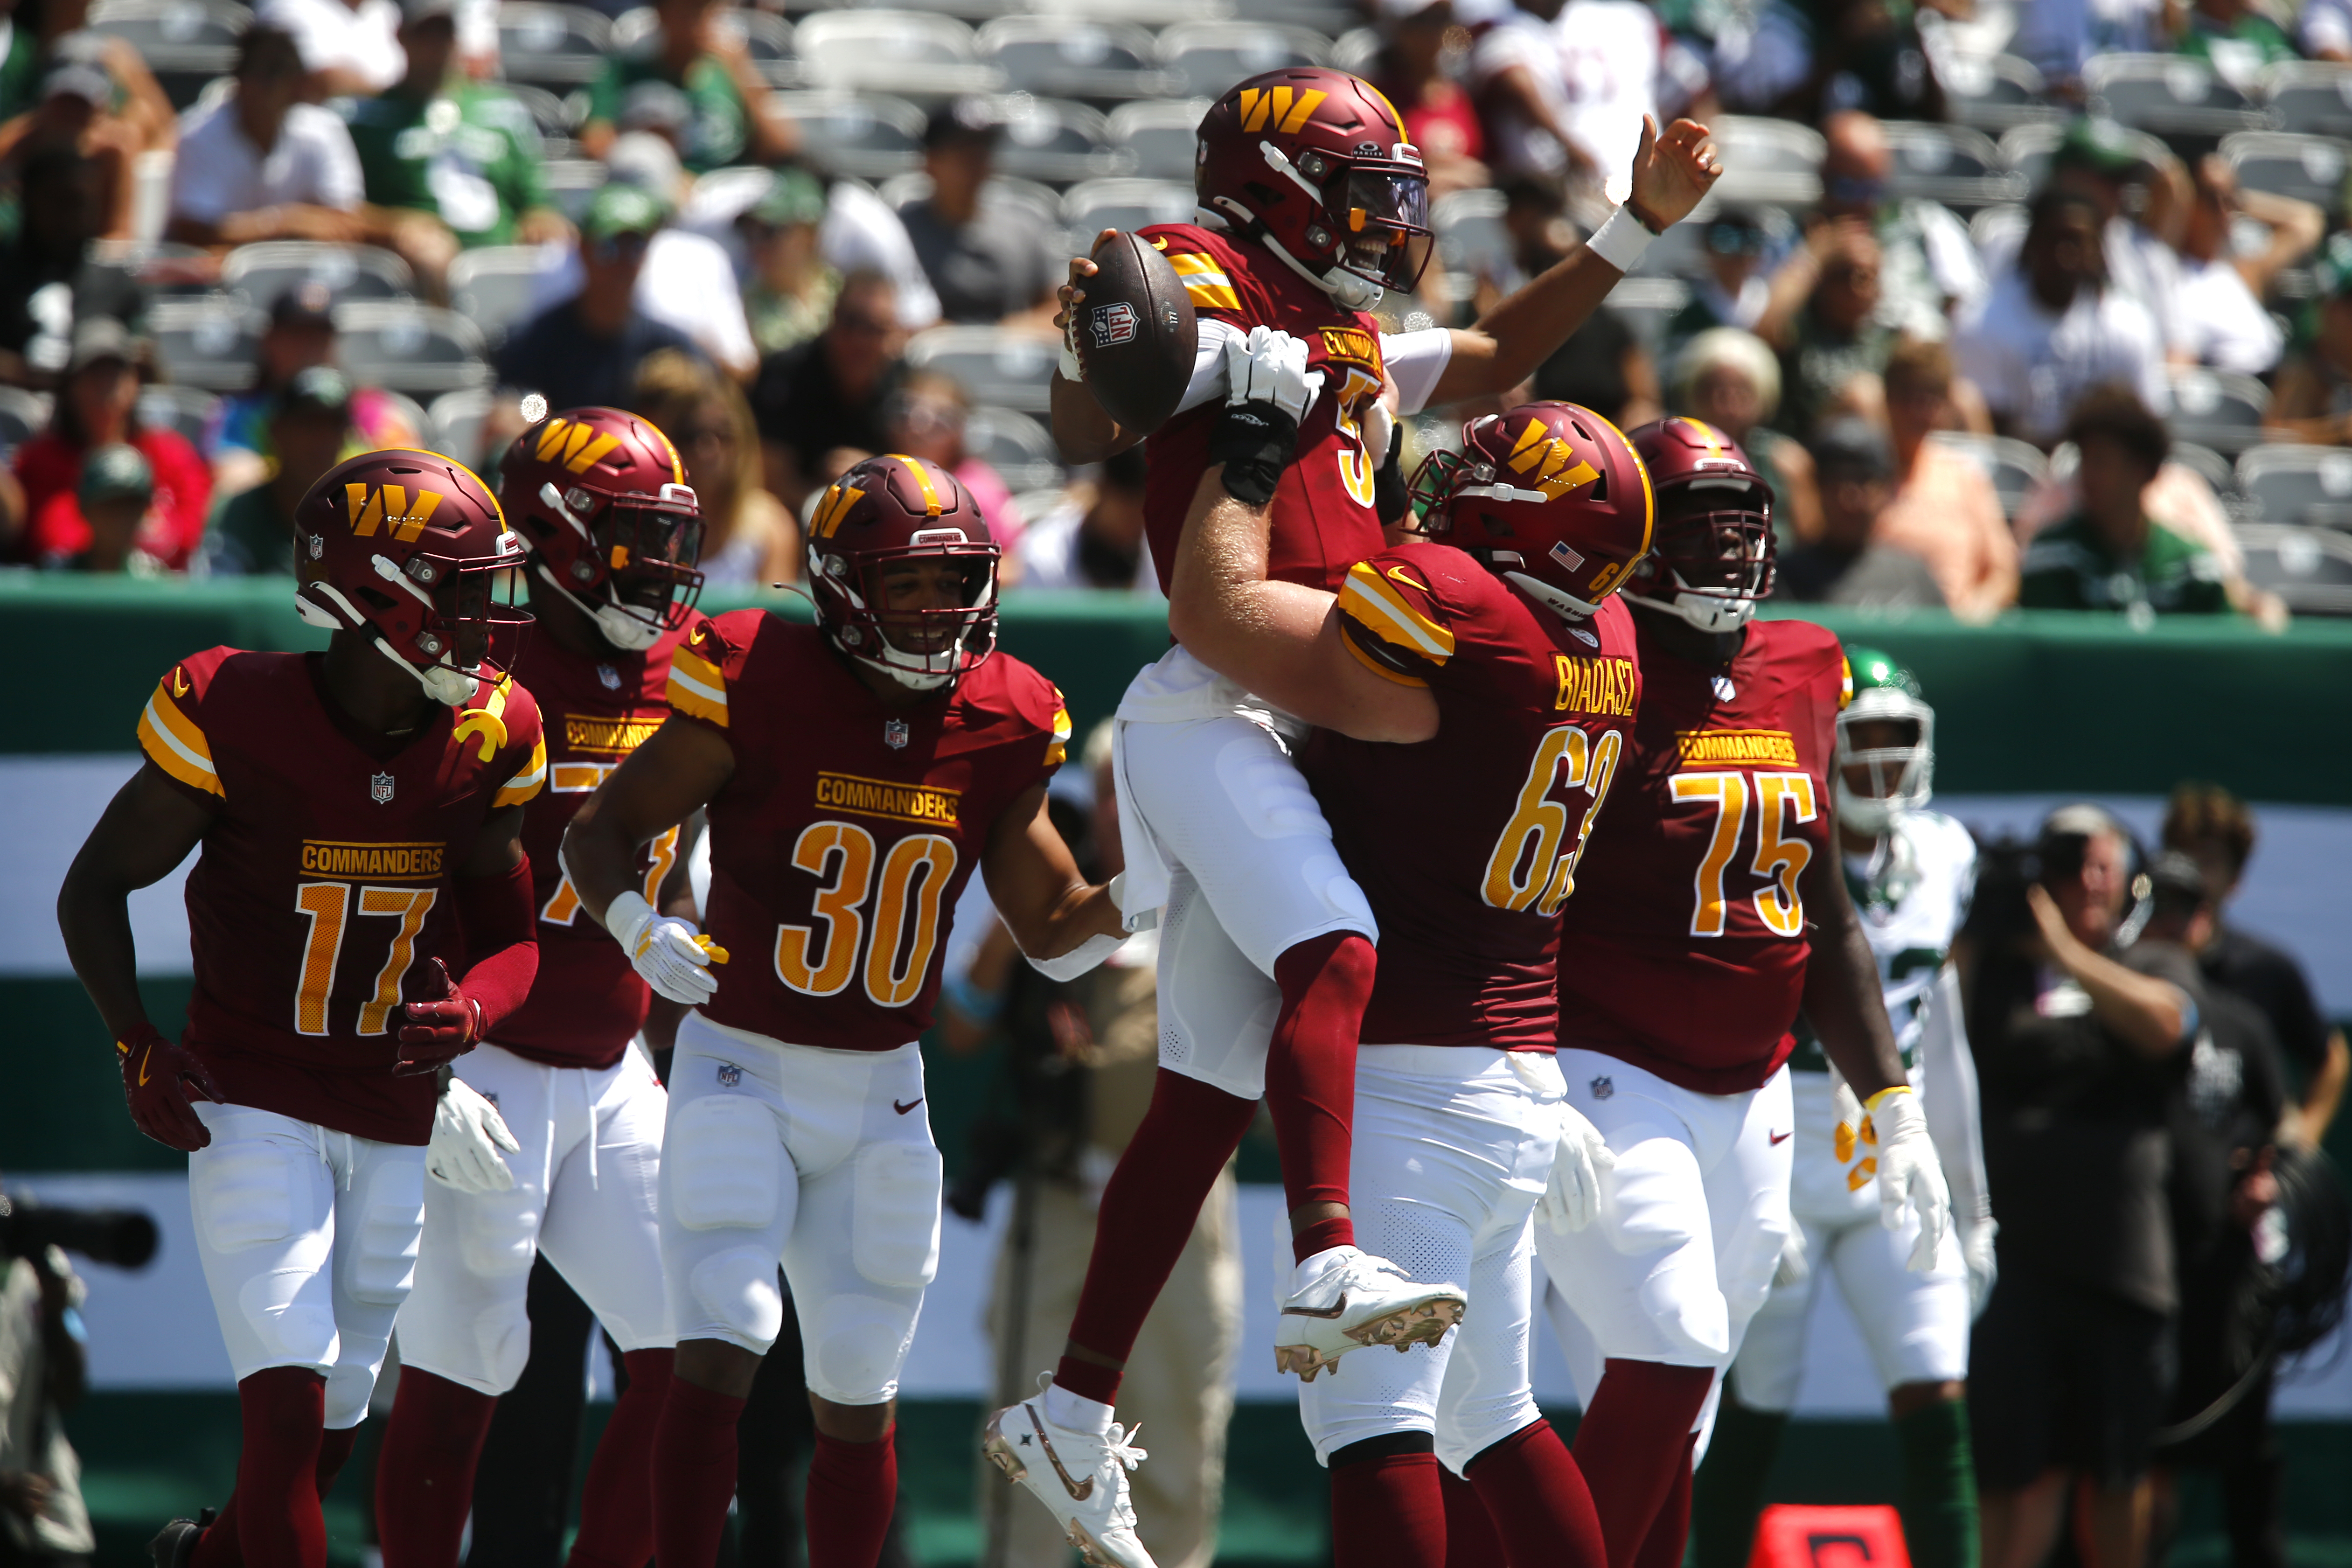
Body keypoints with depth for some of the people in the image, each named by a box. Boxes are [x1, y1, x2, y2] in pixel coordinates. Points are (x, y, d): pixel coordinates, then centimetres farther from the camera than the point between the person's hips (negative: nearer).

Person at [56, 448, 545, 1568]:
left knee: (333, 1431, 12)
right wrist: (138, 1046, -16)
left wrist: (474, 1009, -17)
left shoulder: (488, 740, -4)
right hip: (253, 1106, -4)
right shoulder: (236, 717, -15)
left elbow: (511, 930, 6)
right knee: (290, 1406, -17)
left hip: (397, 1121, 5)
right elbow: (95, 889, -4)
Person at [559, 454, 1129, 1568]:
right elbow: (600, 830, -6)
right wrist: (637, 926, -26)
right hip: (741, 1071, -4)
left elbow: (1054, 931, 9)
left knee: (859, 1396, 9)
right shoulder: (759, 690, -13)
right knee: (717, 1358, -18)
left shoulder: (1002, 729, 0)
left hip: (881, 1098, 4)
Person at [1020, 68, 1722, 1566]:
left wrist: (1640, 225, 32)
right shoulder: (1209, 289, -5)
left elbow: (1496, 358, 36)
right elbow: (1087, 434, -17)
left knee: (1213, 1087, 8)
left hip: (1286, 728, 9)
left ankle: (1080, 1409, 10)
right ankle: (1328, 1268, -47)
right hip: (1211, 710, -9)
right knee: (1335, 956, -30)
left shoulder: (1350, 339, 22)